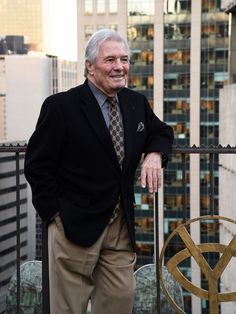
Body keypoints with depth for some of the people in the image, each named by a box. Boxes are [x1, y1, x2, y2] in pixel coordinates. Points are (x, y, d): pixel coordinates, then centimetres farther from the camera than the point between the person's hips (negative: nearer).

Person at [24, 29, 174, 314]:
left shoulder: (136, 103, 7)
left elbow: (161, 131, 23)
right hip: (75, 225, -5)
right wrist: (55, 214, -10)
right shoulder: (60, 106, -11)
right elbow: (37, 165, -8)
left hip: (121, 224, 5)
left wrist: (154, 153, -1)